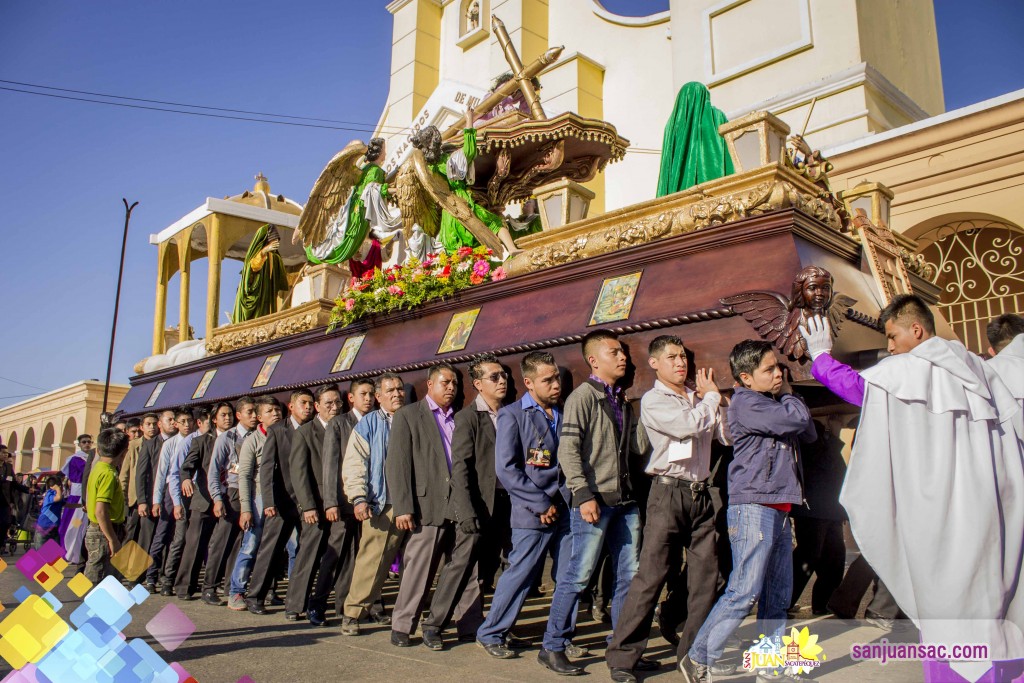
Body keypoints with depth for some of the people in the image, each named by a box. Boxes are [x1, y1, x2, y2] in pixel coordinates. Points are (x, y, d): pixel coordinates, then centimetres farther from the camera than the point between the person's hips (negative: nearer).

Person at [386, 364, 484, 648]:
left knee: (468, 571, 5)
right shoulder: (408, 415, 4)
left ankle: (471, 626, 17)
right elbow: (397, 464, -3)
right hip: (428, 507, -4)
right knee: (418, 572, 3)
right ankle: (402, 626, 19)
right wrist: (403, 507, -10)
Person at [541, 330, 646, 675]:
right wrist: (584, 495, -18)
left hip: (625, 499, 7)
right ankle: (552, 647, 11)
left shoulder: (622, 400, 16)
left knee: (629, 575, 10)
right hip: (595, 499, -7)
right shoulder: (583, 396, -6)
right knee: (578, 575, -3)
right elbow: (568, 450, -13)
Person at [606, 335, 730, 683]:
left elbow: (728, 436, 12)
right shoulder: (653, 400, -4)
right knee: (650, 575, -6)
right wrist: (712, 395, -2)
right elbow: (690, 424, -19)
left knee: (705, 575, 8)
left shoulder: (700, 399, 14)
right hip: (669, 493, -6)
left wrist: (720, 400, 2)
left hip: (701, 494, 6)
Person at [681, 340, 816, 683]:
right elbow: (798, 419, -19)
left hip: (778, 509, 9)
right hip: (753, 507, -9)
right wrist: (789, 396, 3)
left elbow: (809, 433, 18)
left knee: (778, 596, 11)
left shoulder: (772, 403, 20)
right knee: (743, 593, -9)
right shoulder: (746, 402, -9)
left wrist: (786, 396, 7)